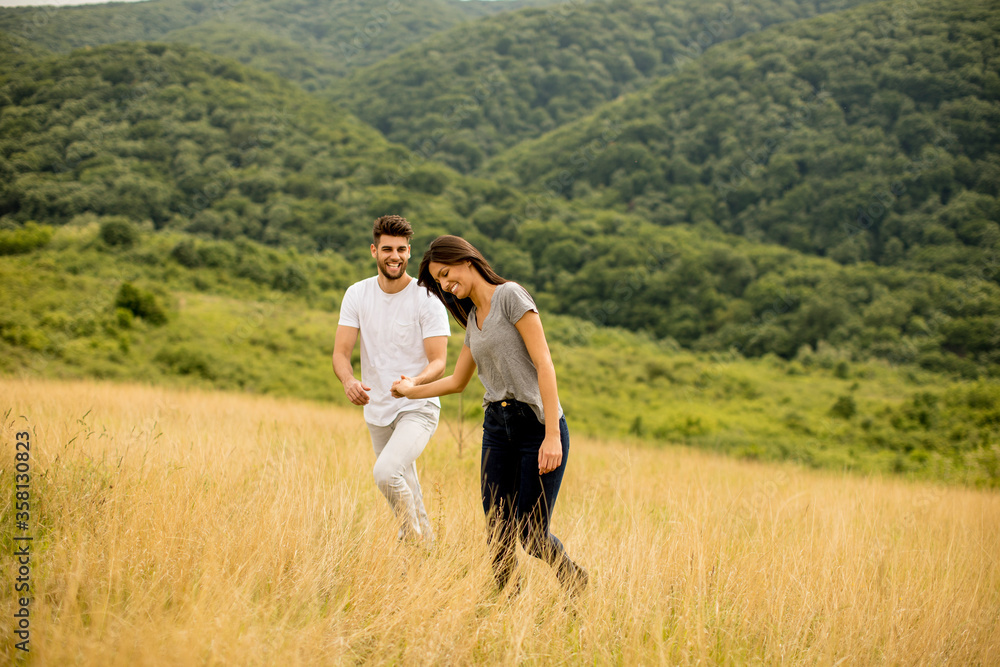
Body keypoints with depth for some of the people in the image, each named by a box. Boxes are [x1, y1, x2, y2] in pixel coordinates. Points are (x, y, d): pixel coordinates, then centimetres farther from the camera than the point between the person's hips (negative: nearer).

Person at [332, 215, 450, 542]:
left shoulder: (427, 299, -12)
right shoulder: (357, 295, -2)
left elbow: (438, 362, -15)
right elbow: (341, 353, -6)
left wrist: (414, 383, -37)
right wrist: (349, 382, -29)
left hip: (418, 408, -5)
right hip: (377, 412, 5)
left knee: (386, 472, -27)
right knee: (404, 492, 14)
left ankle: (414, 534, -4)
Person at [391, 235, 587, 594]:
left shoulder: (510, 296, -8)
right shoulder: (473, 320, 16)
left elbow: (544, 365, -15)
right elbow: (457, 381, 31)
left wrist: (552, 436, -21)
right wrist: (411, 390, 31)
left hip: (536, 425, -7)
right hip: (497, 427, 7)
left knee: (530, 534, -3)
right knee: (499, 534, 0)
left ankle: (574, 581, 25)